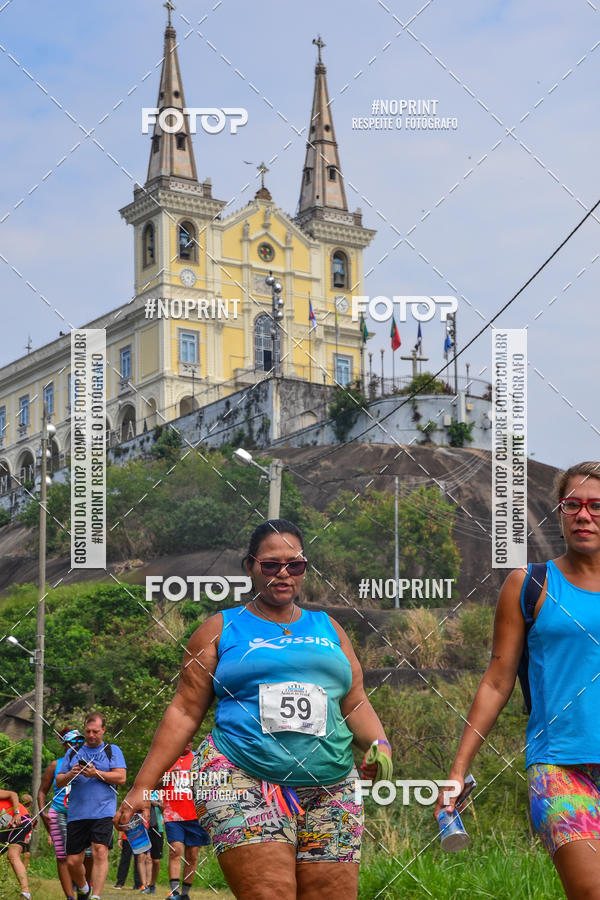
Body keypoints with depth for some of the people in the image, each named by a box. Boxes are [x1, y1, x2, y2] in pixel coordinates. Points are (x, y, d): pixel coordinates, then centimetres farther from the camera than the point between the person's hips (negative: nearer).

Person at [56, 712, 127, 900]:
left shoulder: (112, 750, 9)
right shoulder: (73, 752, 17)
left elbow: (121, 777, -3)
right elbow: (59, 782, 15)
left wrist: (96, 774, -14)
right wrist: (70, 775, -7)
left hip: (103, 812, -3)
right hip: (76, 813, 3)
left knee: (100, 852, -20)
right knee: (73, 861, 3)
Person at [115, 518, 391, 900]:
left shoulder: (327, 628, 20)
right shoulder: (222, 629, 11)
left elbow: (356, 703, 18)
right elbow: (185, 712, 7)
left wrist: (380, 745, -4)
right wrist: (143, 786, 0)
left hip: (331, 792, 4)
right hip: (242, 782, -4)